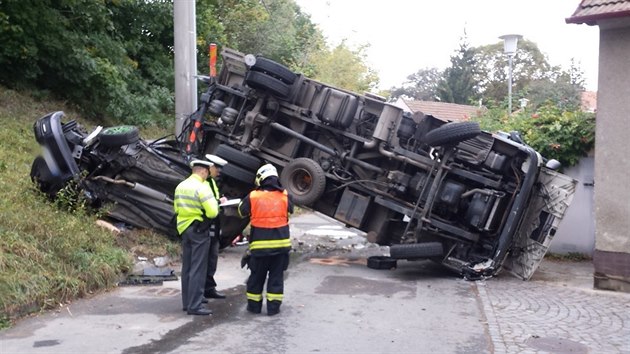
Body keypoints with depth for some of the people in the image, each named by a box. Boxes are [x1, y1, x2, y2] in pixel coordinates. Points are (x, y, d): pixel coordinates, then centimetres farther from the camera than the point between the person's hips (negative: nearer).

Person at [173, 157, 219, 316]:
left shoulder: (180, 186, 8)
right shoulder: (202, 187, -16)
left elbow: (176, 208, 18)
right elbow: (212, 212, -22)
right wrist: (216, 202, -2)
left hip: (184, 228, 8)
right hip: (199, 230, -8)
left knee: (187, 267, 15)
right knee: (198, 269, -5)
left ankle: (188, 301, 24)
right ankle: (194, 306, -5)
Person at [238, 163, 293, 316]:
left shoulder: (253, 197, -8)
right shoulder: (284, 196, -3)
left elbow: (242, 212, 8)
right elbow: (290, 210, 15)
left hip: (260, 244, -1)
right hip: (281, 243, 1)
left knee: (256, 276, 14)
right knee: (276, 276, 10)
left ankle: (254, 305, 21)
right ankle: (273, 306, 11)